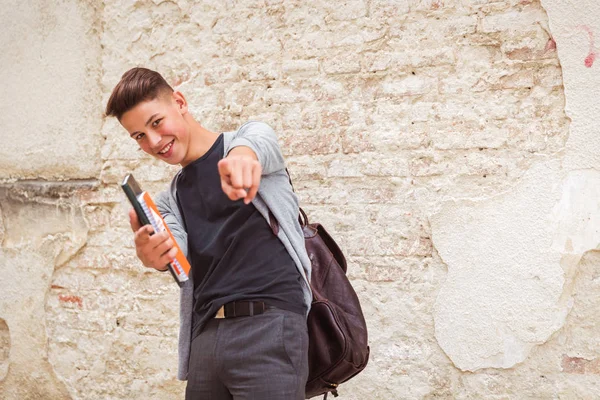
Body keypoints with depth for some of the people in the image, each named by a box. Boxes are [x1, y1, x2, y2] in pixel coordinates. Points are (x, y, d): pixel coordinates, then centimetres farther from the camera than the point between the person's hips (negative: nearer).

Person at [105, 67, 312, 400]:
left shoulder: (248, 140, 6)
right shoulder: (170, 200, 19)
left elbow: (258, 139, -19)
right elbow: (176, 252, -1)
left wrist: (244, 153, -44)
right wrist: (152, 254, -26)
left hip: (269, 325, -5)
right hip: (205, 336, 5)